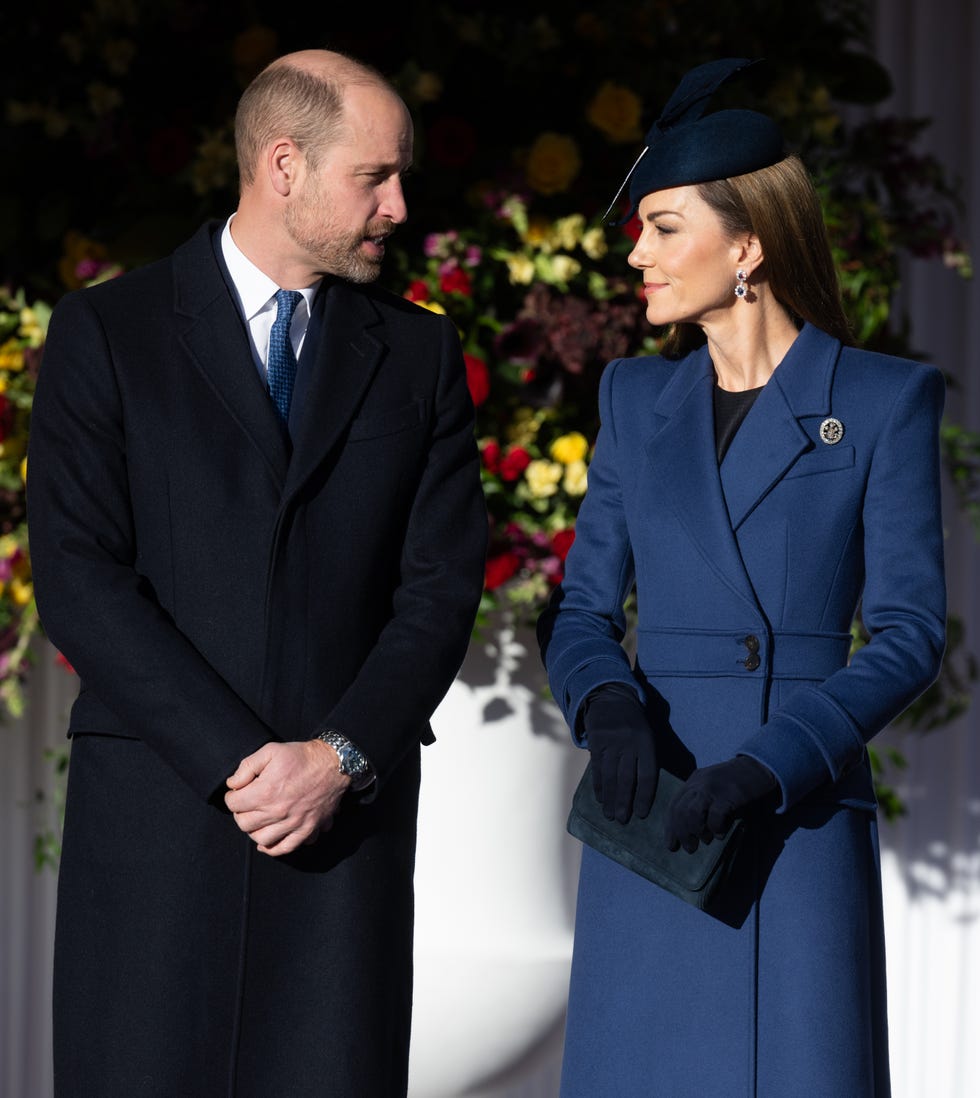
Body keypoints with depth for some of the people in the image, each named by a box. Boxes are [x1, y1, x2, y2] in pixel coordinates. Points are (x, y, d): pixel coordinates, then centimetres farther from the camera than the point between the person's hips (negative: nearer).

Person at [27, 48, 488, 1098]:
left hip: (346, 814, 2)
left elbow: (442, 585, 4)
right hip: (156, 805, -2)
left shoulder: (418, 353, 11)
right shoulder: (105, 333, 2)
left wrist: (339, 758, -10)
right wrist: (237, 761, -13)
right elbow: (78, 580, -6)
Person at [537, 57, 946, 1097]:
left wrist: (769, 766, -17)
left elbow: (908, 633, -5)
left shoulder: (883, 401, -1)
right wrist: (606, 707, -12)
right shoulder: (637, 399, 11)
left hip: (804, 822, -3)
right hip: (651, 818, 3)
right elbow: (581, 607, 10)